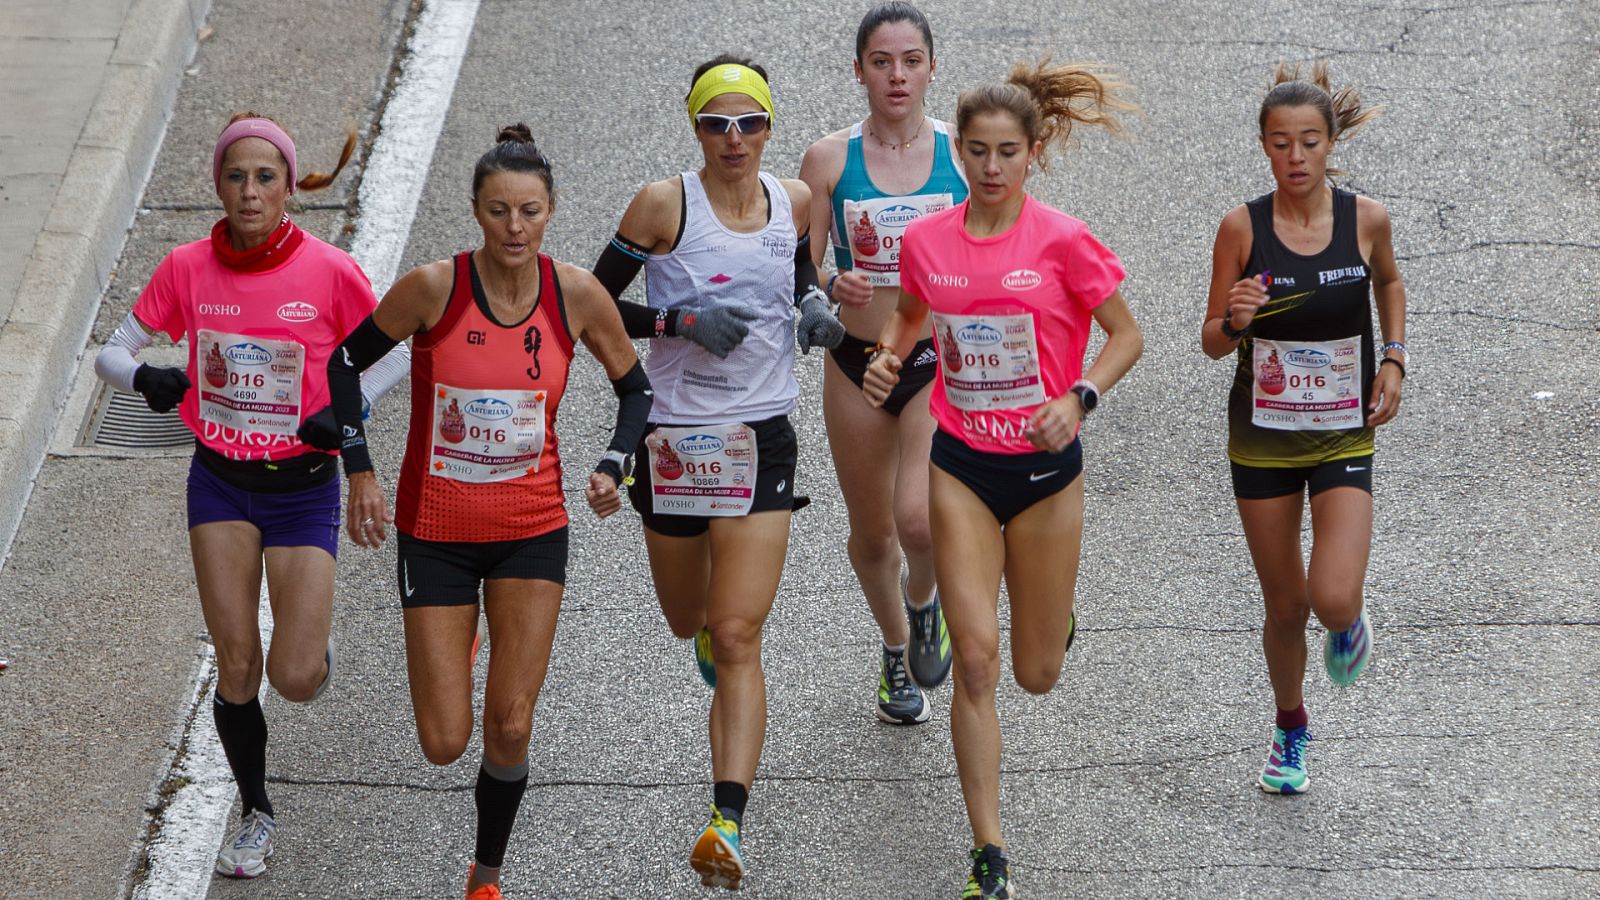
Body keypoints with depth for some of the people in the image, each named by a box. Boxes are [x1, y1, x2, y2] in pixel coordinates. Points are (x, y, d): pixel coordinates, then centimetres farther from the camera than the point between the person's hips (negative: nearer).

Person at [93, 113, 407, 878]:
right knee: (235, 668, 2)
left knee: (293, 679, -7)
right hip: (221, 483, 2)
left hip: (303, 486, -2)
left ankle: (312, 647, 31)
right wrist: (147, 377, -22)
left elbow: (398, 353, 1)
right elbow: (111, 354, 0)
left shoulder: (329, 272, -13)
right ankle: (255, 814, 24)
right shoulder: (188, 269, -7)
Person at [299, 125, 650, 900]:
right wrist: (361, 474, -7)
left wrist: (611, 468, -9)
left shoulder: (576, 295, -10)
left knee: (510, 728, -6)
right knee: (444, 744, 1)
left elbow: (635, 386, 7)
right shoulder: (434, 288, -17)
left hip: (532, 532, 1)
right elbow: (345, 362, -2)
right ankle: (455, 652, 38)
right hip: (435, 534, -1)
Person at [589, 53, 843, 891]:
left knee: (737, 639, -11)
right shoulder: (663, 205, -8)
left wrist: (814, 306, 2)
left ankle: (727, 823, -17)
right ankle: (712, 618, 58)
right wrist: (678, 321, -18)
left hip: (760, 442, 0)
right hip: (673, 437, 0)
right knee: (688, 622, 19)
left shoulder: (796, 201, 2)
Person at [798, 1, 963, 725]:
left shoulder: (963, 154, -3)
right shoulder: (829, 160, -3)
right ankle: (896, 646, 43)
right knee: (871, 533, 14)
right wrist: (834, 290, -22)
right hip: (857, 364, 2)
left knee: (918, 519, -21)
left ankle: (925, 601, 14)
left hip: (940, 360, -1)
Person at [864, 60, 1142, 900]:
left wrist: (1078, 398, -18)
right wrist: (889, 356, -2)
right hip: (962, 466, 1)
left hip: (1044, 465, -1)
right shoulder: (927, 239, -2)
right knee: (976, 660, -9)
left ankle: (1057, 602, 48)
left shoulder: (1062, 240, -11)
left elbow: (1127, 336, -2)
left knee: (1037, 674, 9)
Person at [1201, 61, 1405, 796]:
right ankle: (1291, 728, 38)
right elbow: (1212, 344, -5)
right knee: (1285, 608, 11)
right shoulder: (1242, 227, -11)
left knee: (1333, 599, -17)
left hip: (1344, 434, 0)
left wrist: (1393, 359, 3)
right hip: (1262, 436, 0)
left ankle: (1348, 622, 21)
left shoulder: (1365, 219, -8)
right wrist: (1234, 321, -27)